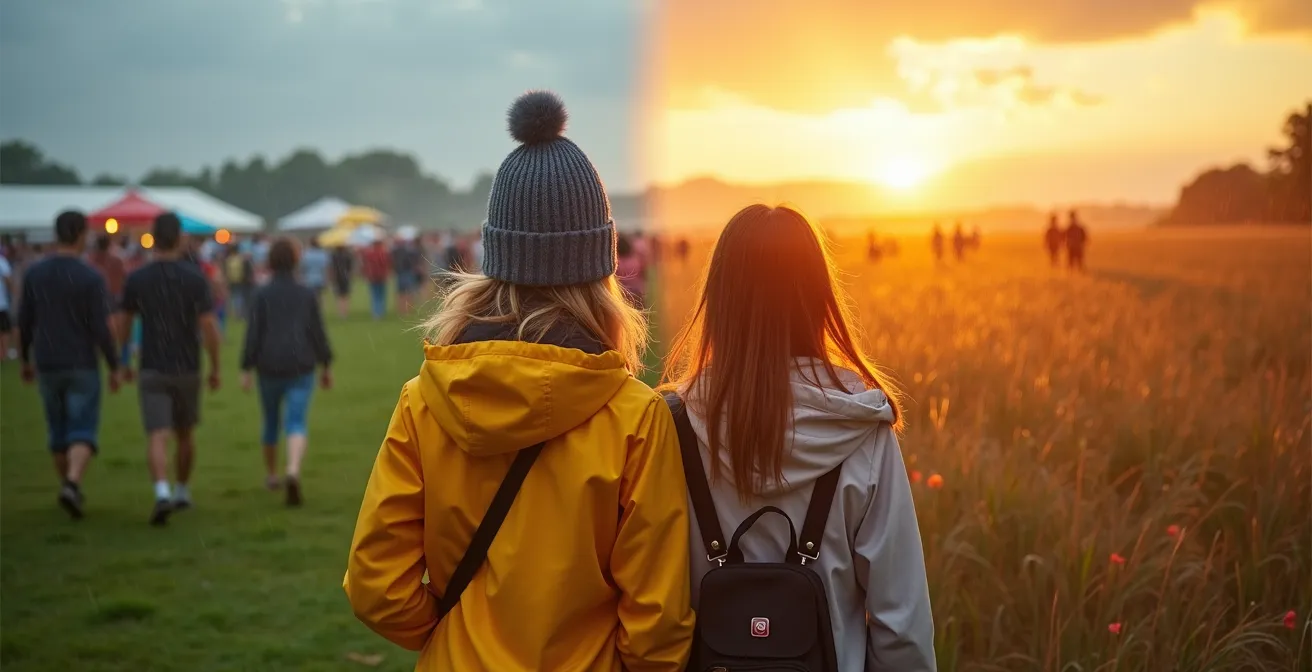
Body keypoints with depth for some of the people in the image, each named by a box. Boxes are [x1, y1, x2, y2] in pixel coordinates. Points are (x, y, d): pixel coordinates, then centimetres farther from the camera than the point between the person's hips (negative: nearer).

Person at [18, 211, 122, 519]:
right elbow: (101, 328, -14)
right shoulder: (91, 277, -13)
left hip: (47, 366, 4)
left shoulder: (34, 273, 0)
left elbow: (24, 322, 4)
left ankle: (69, 487, 27)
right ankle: (71, 485, -24)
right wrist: (114, 367, -4)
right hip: (82, 366, -4)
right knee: (83, 434, -3)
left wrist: (25, 360, 17)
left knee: (59, 432, 18)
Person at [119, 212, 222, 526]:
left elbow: (122, 326, 5)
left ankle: (162, 493, -27)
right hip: (187, 369, 0)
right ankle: (182, 491, 33)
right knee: (185, 434, 19)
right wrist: (215, 368, 0)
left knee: (157, 437, -6)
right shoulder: (195, 278, -9)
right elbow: (210, 328, -12)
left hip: (151, 370, 0)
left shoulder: (136, 279, -3)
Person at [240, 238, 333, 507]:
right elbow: (318, 332, 2)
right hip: (301, 366, 0)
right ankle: (293, 473, -34)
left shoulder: (262, 295, -3)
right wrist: (326, 366, 12)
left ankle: (271, 475, 36)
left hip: (270, 366, 0)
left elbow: (253, 334, -7)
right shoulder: (308, 294, 2)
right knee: (297, 424, -9)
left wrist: (246, 370, -4)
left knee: (271, 421, 20)